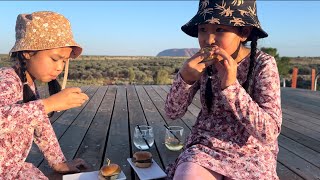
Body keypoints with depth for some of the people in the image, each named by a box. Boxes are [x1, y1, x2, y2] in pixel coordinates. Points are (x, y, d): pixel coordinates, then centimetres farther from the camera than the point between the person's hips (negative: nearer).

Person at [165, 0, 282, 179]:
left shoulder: (263, 64, -15)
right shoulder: (203, 62, -7)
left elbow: (268, 133, -22)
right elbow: (173, 112, -6)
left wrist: (231, 85, -32)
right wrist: (185, 77, -24)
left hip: (251, 152, -1)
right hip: (205, 147, 1)